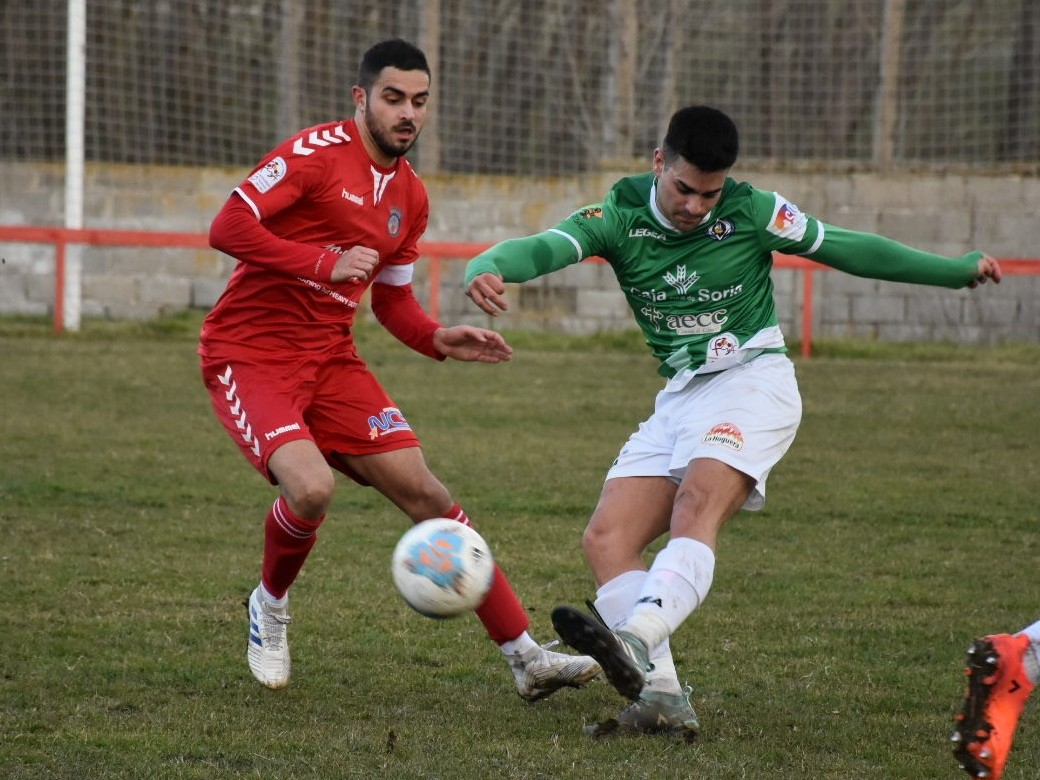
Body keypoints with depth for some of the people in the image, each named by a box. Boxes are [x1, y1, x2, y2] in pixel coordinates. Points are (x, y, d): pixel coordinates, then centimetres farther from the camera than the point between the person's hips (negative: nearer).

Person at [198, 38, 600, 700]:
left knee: (426, 494, -2)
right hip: (248, 353, -6)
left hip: (330, 359, 7)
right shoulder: (317, 153, -13)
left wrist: (441, 340, 0)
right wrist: (327, 262, -26)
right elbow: (227, 228, -19)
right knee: (312, 488, -29)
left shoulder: (410, 197, 10)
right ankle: (270, 608, 5)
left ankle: (526, 656, 2)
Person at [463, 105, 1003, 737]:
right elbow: (544, 247, -20)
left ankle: (634, 643, -54)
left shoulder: (752, 212, -5)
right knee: (607, 539, -11)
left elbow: (846, 248, 6)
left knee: (696, 509, -32)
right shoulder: (620, 216, -2)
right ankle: (662, 697, -19)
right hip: (679, 397, 5)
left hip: (753, 381, -5)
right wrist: (489, 269, -44)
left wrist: (960, 270, 8)